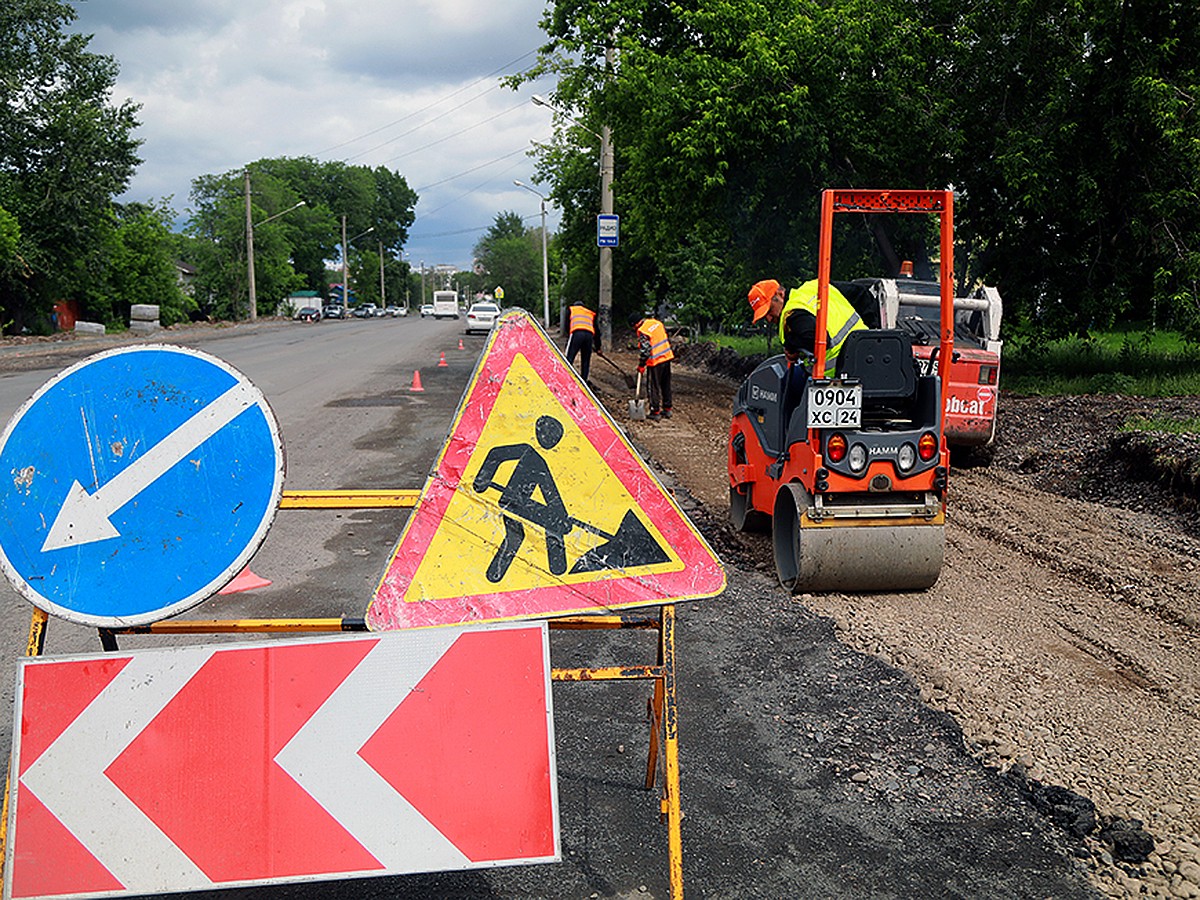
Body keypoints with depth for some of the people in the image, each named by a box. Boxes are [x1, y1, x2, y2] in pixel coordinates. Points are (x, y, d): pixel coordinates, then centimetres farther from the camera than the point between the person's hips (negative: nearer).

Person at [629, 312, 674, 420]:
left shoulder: (642, 331, -16)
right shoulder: (658, 323, 7)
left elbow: (645, 350, -19)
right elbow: (668, 340, 14)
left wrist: (641, 365, -8)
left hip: (656, 362, -7)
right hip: (667, 358, 7)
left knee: (654, 387, 3)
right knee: (666, 385, 16)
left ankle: (655, 412, 6)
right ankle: (667, 409, 24)